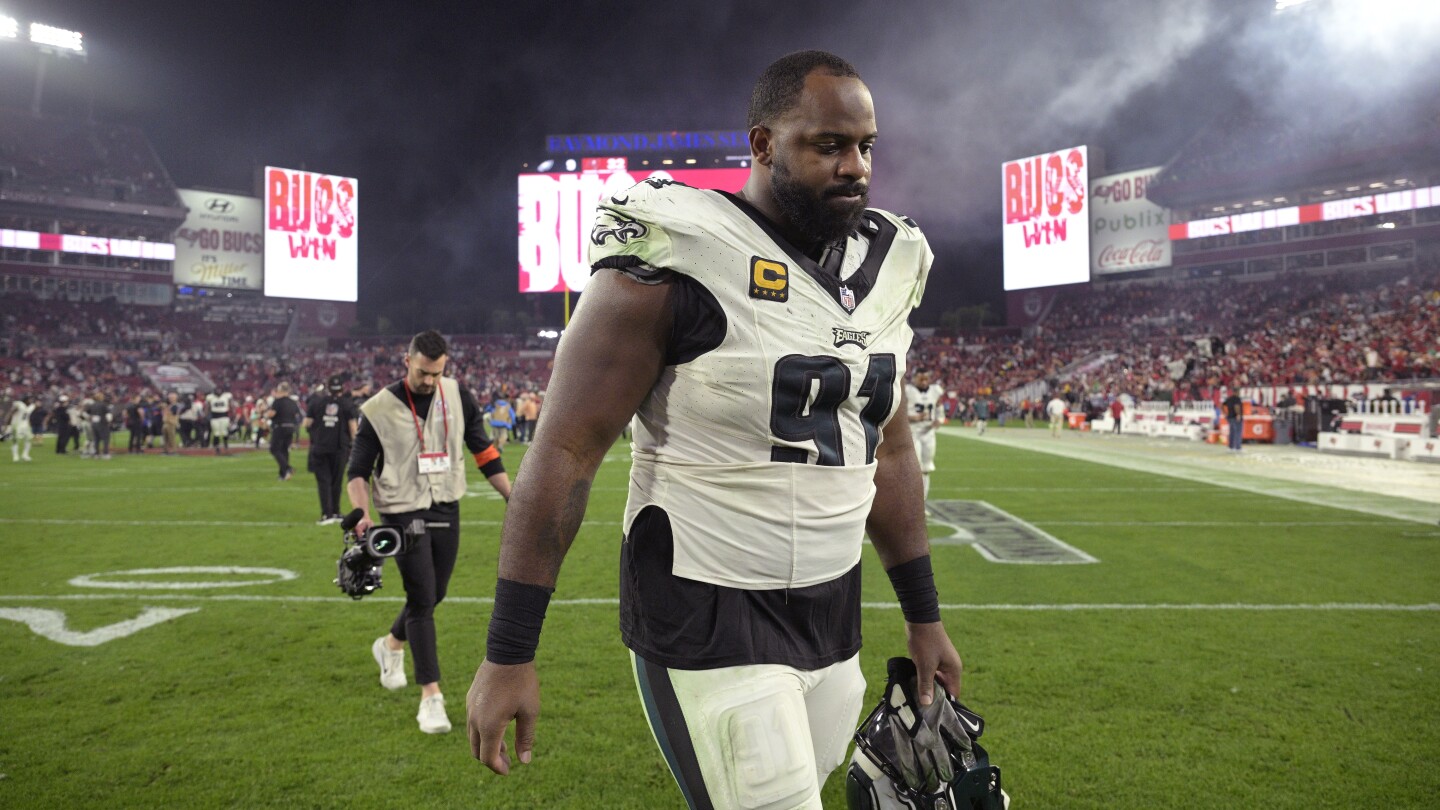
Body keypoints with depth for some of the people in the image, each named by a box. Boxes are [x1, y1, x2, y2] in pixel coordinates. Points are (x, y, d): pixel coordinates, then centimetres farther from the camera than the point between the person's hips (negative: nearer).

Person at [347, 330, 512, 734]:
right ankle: (430, 696, 0)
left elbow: (483, 451, 6)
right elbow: (358, 469, -5)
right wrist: (362, 513, -22)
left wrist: (514, 500, 3)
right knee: (421, 601, -8)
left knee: (433, 596, 14)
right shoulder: (380, 408, -9)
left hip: (447, 509, 4)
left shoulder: (458, 397, -1)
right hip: (404, 513, -4)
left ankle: (391, 645, 44)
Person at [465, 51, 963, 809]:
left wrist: (923, 616, 18)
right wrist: (508, 653, -14)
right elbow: (565, 453, -15)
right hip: (709, 623, -6)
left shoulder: (881, 271, 6)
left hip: (832, 615, 7)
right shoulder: (680, 263, -16)